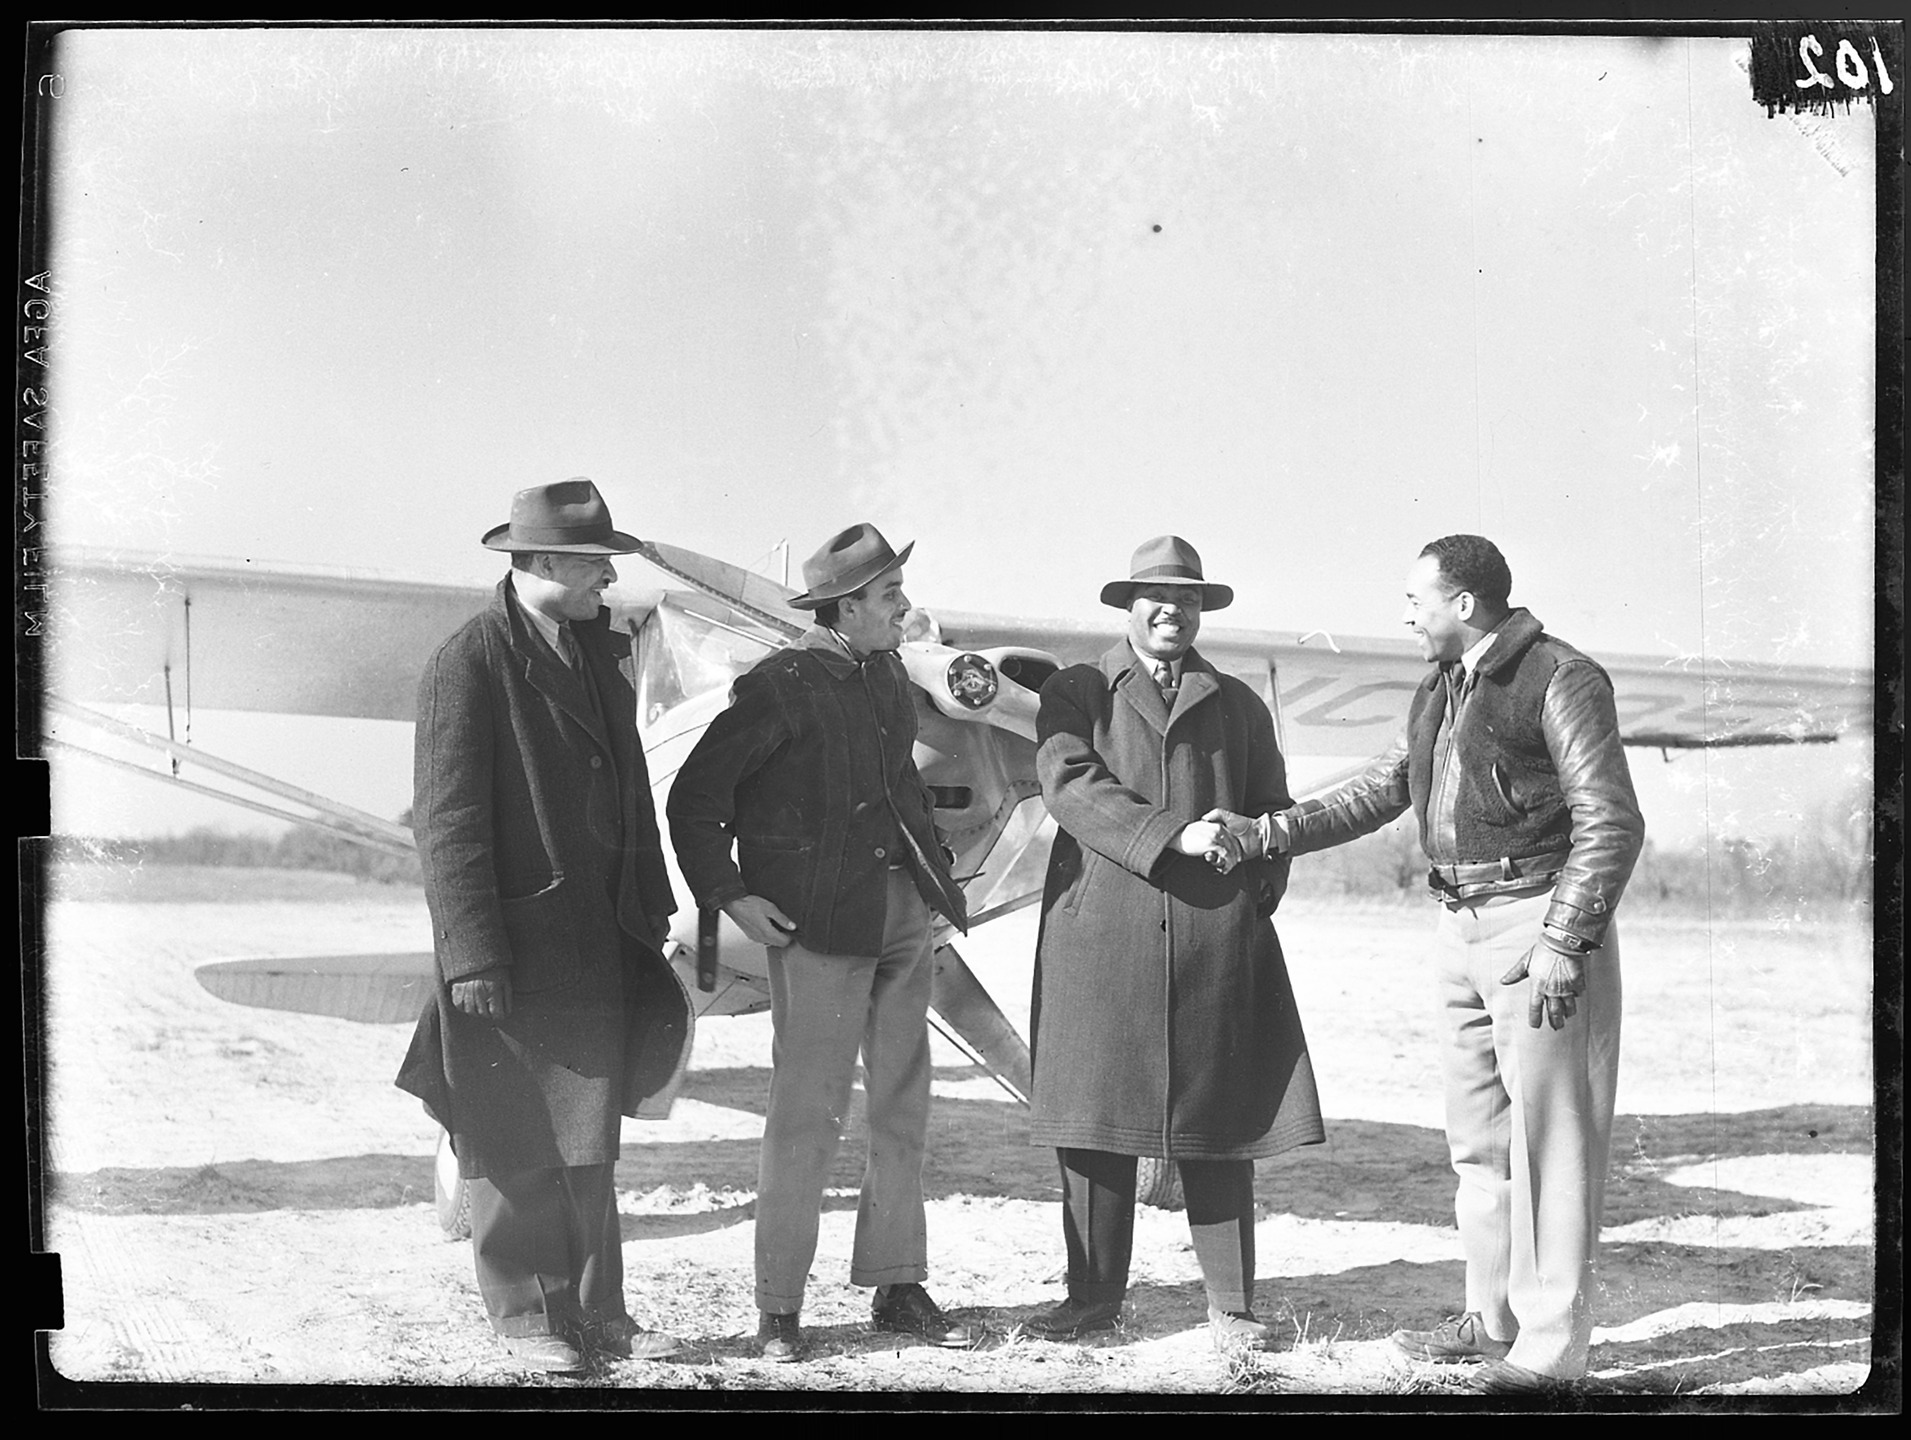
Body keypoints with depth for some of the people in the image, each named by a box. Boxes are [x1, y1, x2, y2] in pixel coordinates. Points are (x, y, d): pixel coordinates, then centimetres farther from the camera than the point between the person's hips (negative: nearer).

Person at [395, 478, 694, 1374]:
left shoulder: (599, 655, 13)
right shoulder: (469, 664, -11)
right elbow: (447, 822, -14)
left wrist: (650, 915, 14)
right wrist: (472, 956, -18)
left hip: (599, 947, 7)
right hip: (511, 947, -7)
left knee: (590, 1140, 11)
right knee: (515, 1144, 4)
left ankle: (595, 1310, 20)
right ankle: (525, 1316, 16)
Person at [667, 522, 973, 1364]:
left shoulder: (886, 676, 11)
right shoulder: (778, 687, -12)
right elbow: (695, 798, -11)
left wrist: (933, 874, 16)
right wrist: (728, 896, -15)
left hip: (902, 912, 8)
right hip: (820, 922, -8)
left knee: (903, 1107, 12)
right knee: (807, 1114, -4)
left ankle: (897, 1287, 22)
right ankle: (779, 1309, 5)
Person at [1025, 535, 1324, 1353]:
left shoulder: (1237, 706, 19)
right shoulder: (1076, 693, 10)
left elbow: (1275, 816, 20)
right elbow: (1069, 784, -7)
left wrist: (1252, 899, 4)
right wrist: (1174, 835, -16)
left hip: (1217, 944, 2)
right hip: (1099, 939, -1)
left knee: (1218, 1131, 2)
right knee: (1094, 1123, 2)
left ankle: (1230, 1305, 11)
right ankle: (1094, 1295, 14)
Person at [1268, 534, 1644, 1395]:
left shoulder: (1560, 679, -11)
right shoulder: (1438, 692, 15)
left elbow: (1612, 822, -15)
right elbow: (1381, 791, 20)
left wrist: (1563, 943, -20)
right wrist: (1275, 833, 9)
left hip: (1541, 924, -8)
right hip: (1462, 927, 9)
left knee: (1548, 1135, -5)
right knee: (1478, 1135, 13)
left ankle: (1552, 1344, 1)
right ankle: (1493, 1318, 23)